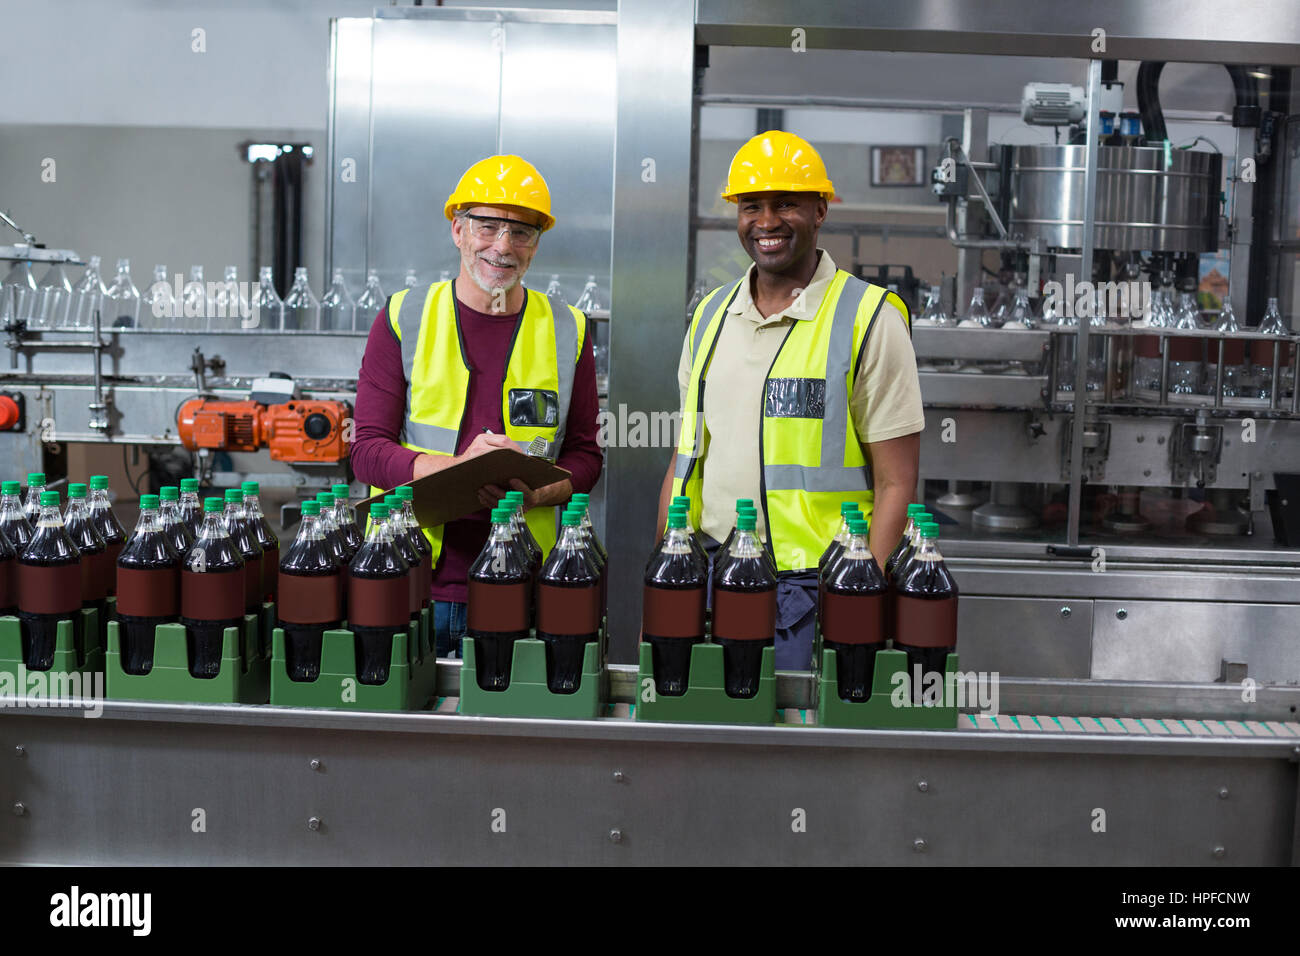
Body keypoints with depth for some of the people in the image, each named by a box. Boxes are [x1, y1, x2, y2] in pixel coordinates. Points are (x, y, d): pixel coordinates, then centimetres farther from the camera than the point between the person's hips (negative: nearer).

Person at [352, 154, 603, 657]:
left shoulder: (565, 332, 7)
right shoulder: (403, 318, 3)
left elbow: (585, 454, 11)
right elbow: (368, 451, 0)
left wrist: (535, 493, -11)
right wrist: (456, 466, -19)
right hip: (412, 578, 0)